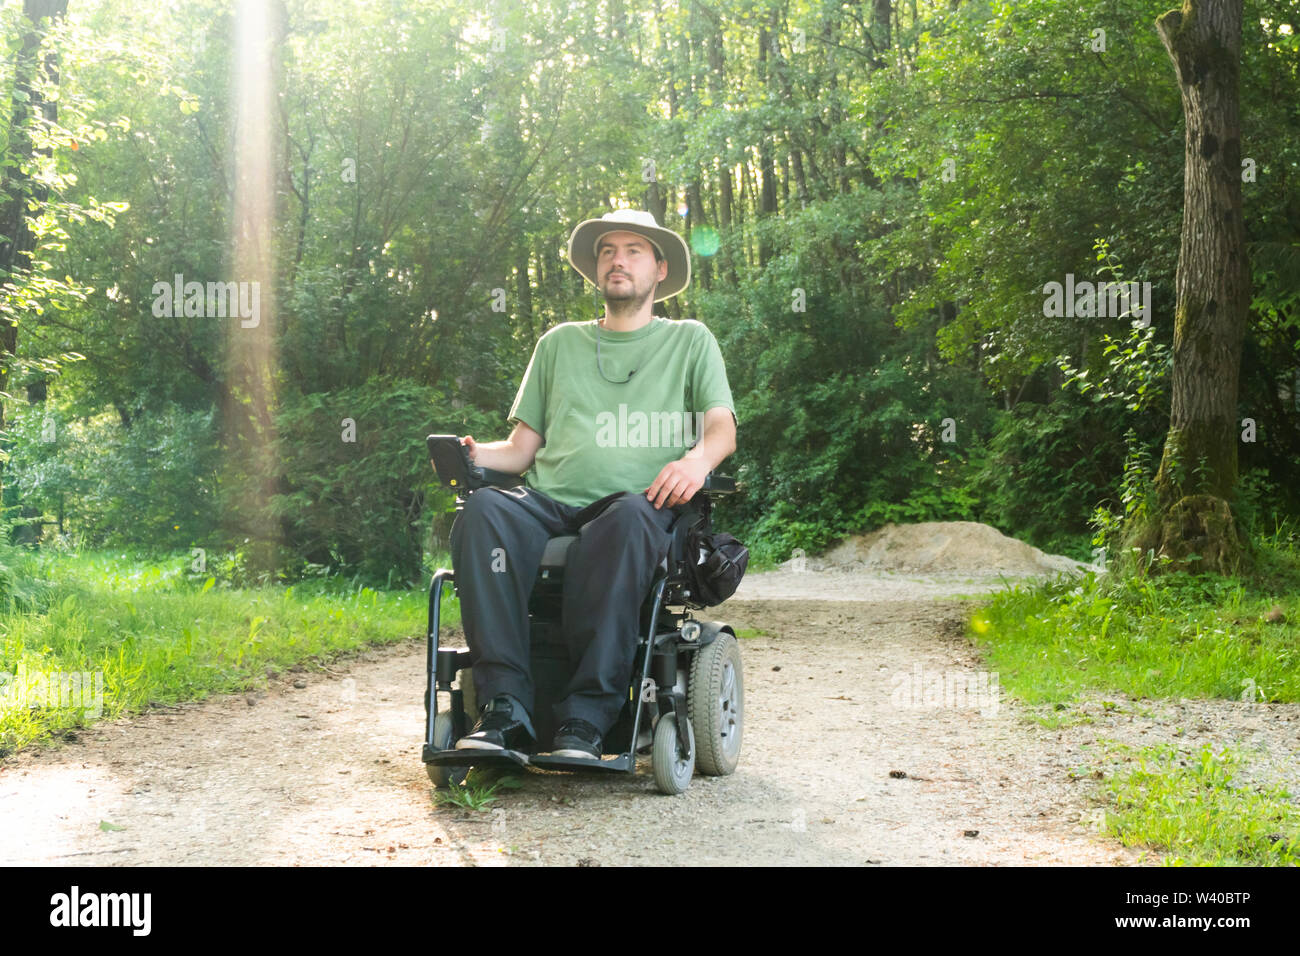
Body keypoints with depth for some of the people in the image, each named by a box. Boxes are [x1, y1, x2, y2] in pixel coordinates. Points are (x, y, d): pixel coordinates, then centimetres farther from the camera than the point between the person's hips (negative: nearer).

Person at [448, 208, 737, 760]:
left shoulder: (689, 340, 22)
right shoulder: (560, 343, 29)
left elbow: (722, 425, 7)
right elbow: (523, 447, 23)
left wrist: (699, 457, -17)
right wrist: (477, 454, 0)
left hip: (637, 503, -2)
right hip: (550, 502, 3)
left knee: (627, 518, -41)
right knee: (484, 510, -33)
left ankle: (586, 717, -42)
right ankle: (505, 709, -38)